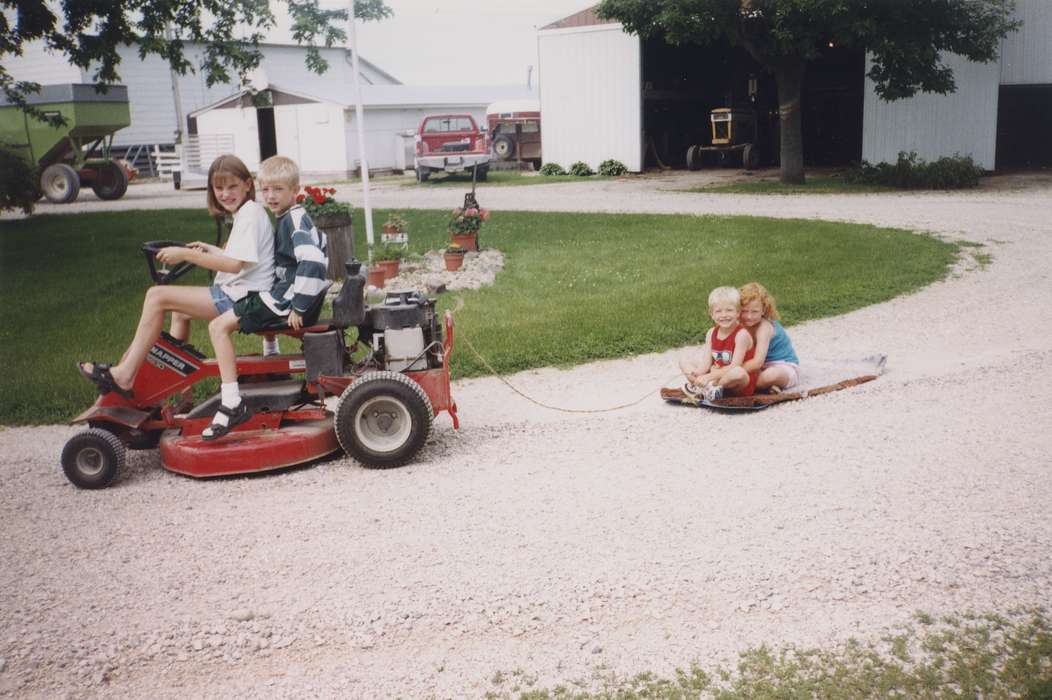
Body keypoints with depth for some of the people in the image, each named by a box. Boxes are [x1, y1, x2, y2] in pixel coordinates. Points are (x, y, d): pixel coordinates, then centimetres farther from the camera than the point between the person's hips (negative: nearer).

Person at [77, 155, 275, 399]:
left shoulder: (251, 213, -14)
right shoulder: (245, 212, 18)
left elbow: (236, 264, -25)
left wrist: (185, 254, -21)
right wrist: (210, 250, 23)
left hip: (241, 298, -11)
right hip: (237, 293, 11)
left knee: (157, 296, -11)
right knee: (180, 312, 29)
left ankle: (124, 375, -7)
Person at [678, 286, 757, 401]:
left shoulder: (742, 335, -16)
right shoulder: (711, 333, 3)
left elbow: (735, 367, -23)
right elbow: (706, 362, -5)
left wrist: (709, 376, -30)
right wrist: (697, 373, -27)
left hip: (742, 384, -7)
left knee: (738, 372, -40)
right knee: (684, 361, 2)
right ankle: (711, 387, -23)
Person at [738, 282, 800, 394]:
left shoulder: (764, 328, -27)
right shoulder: (745, 326, -4)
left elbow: (757, 362, -37)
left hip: (785, 367, -9)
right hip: (764, 367, 9)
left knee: (771, 375, -40)